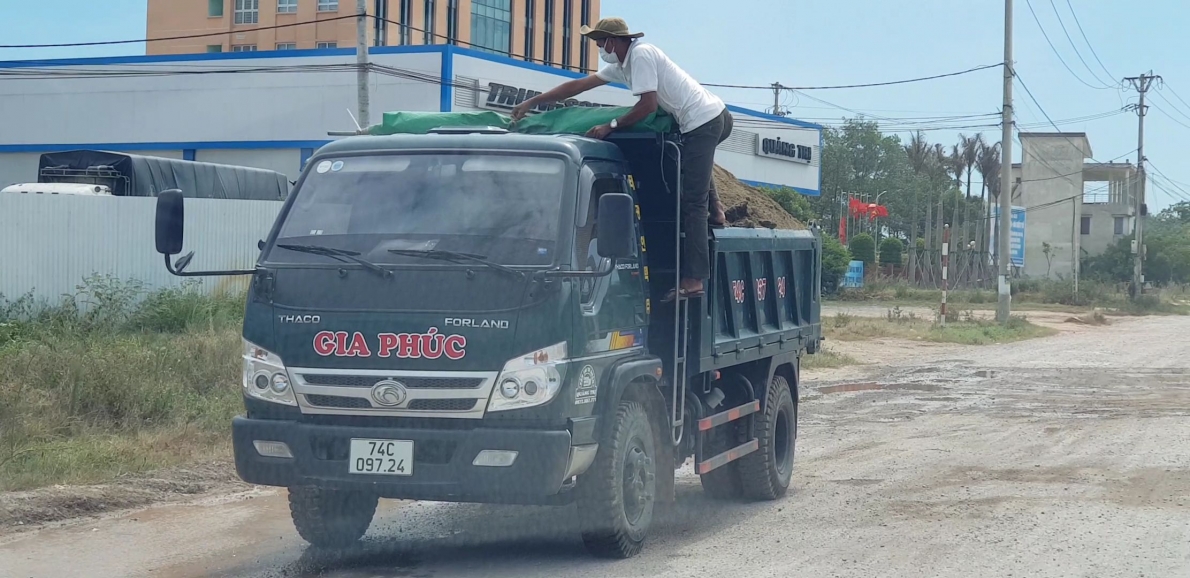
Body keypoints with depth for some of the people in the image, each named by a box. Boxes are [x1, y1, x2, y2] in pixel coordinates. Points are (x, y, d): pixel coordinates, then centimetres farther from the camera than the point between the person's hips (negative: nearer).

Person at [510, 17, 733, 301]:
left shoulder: (641, 55, -13)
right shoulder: (621, 65, 17)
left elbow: (648, 105, -18)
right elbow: (578, 86, 20)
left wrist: (611, 126, -10)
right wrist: (532, 102, 21)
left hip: (703, 121, -10)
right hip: (717, 117, 10)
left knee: (692, 202, -14)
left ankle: (693, 281, -18)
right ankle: (716, 208, 28)